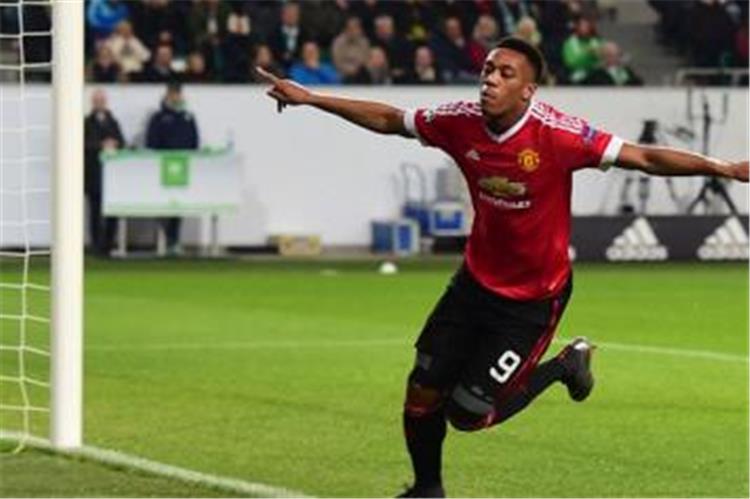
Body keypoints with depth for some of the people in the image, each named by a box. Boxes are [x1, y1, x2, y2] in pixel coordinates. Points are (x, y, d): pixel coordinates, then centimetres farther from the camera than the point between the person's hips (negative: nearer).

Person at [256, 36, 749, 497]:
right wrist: (309, 98, 6)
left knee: (469, 412, -6)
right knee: (422, 393, 4)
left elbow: (643, 157, -28)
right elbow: (388, 119, 4)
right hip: (477, 281, 5)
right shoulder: (462, 122, -12)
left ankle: (566, 365, 20)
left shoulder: (556, 134, -26)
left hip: (535, 296, -5)